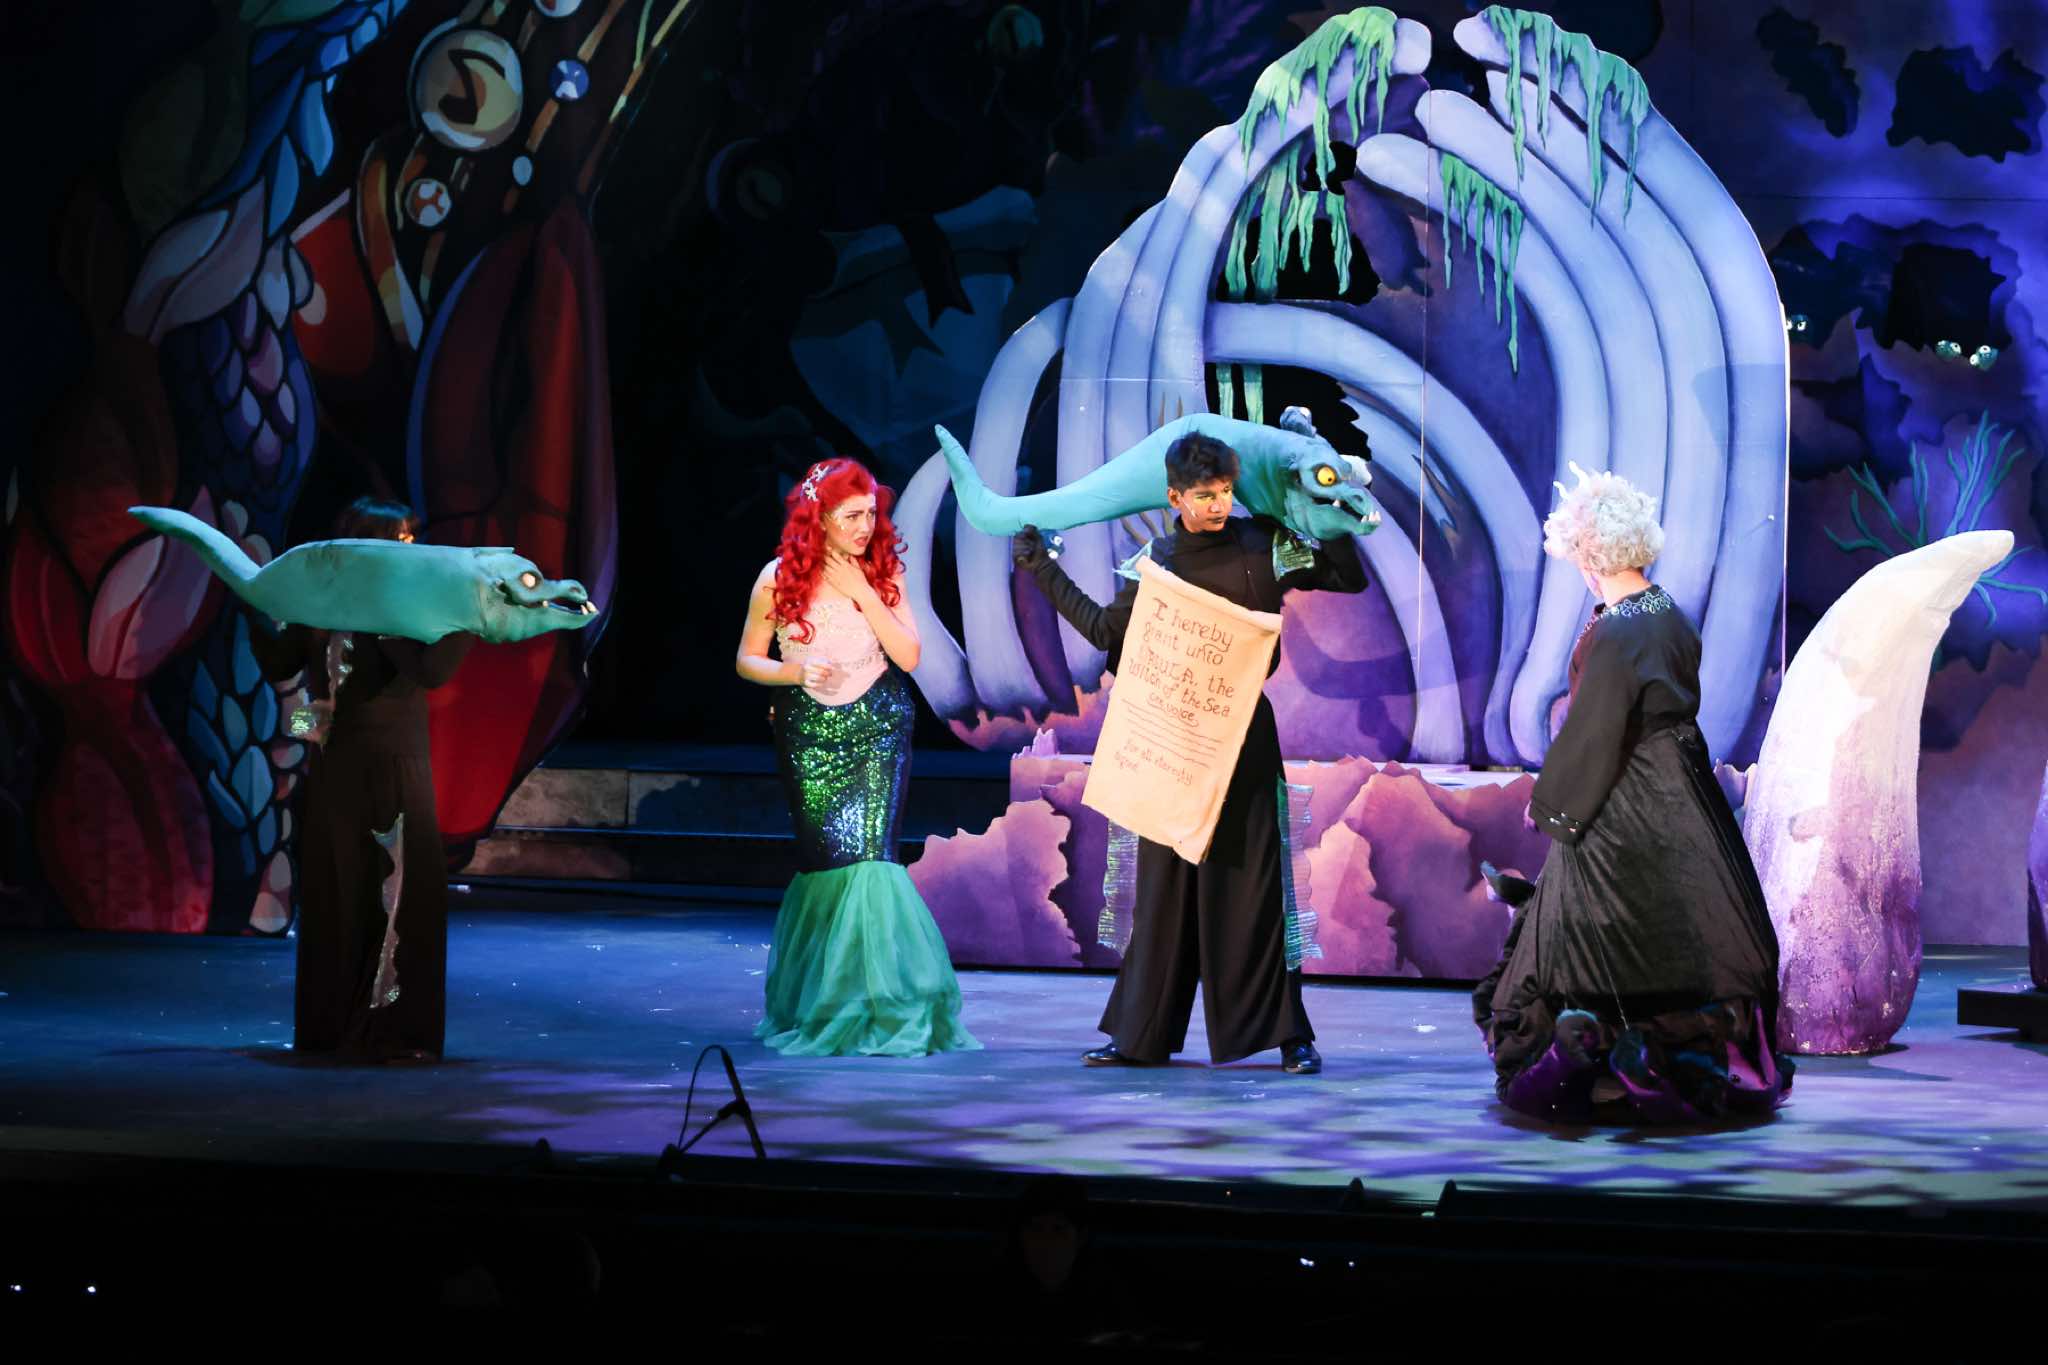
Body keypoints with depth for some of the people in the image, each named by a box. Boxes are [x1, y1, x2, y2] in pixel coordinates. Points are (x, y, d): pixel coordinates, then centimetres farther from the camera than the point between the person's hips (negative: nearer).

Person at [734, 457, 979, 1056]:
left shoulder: (882, 572, 0)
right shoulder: (779, 579, -4)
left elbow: (909, 655, -8)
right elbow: (747, 660, 3)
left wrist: (862, 593, -15)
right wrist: (795, 672, -16)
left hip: (878, 729, 0)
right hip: (808, 733, 0)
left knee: (867, 853, -11)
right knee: (828, 860, 1)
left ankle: (881, 1005, -4)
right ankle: (810, 999, 19)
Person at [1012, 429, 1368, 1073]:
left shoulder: (1265, 545, -2)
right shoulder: (1158, 558, 6)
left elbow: (1352, 579, 2)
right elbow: (1106, 630, 16)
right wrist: (1043, 569, 17)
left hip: (1243, 735, -3)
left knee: (1254, 881, -5)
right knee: (1167, 882, 7)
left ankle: (1290, 1033, 0)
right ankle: (1141, 1034, 11)